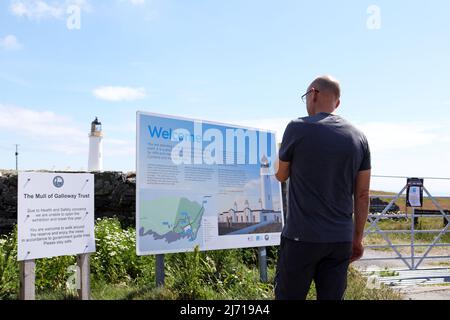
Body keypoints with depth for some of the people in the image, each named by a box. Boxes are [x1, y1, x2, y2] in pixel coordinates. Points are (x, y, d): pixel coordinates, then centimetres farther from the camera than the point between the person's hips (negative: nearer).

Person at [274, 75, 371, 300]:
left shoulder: (298, 128, -7)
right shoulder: (358, 137, 5)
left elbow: (281, 175, 6)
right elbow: (362, 195, 7)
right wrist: (358, 238, 15)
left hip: (301, 237, -4)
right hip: (341, 240, 4)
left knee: (288, 296, 6)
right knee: (332, 297, 11)